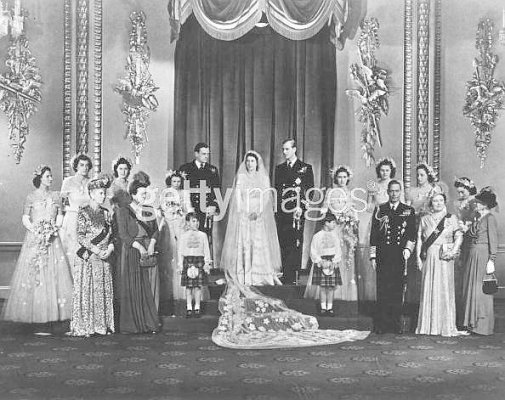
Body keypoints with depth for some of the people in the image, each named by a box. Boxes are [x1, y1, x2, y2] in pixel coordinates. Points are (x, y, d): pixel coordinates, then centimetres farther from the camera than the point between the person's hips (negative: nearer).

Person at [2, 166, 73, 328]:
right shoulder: (31, 197, 3)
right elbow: (25, 218, -1)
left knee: (54, 273, -3)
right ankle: (33, 314, -1)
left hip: (52, 239, 3)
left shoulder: (55, 196, 11)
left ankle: (51, 312, 0)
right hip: (34, 239, -2)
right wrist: (36, 230, -14)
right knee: (33, 275, -4)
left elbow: (60, 216, 10)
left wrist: (55, 227, -8)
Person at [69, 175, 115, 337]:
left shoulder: (106, 213, 12)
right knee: (87, 291, -3)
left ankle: (102, 325, 13)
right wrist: (95, 250, -17)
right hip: (87, 258, -6)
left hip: (104, 258, 6)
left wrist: (110, 248, -5)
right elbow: (80, 236, -11)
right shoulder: (83, 212, -5)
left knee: (104, 292, 6)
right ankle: (85, 327, 2)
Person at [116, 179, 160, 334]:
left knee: (146, 286, 2)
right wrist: (139, 246, -16)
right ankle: (131, 324, 4)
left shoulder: (149, 211, 13)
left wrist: (152, 244, -8)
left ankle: (148, 322, 8)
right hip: (131, 251, -4)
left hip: (148, 250, 4)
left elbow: (156, 230, 10)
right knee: (131, 287, -2)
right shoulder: (123, 211, -2)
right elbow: (123, 234, -9)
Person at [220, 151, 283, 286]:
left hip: (260, 217, 1)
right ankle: (243, 278, -8)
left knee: (260, 244, -7)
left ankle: (260, 277, -6)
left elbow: (266, 198, 1)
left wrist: (258, 212, -13)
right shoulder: (240, 177, 9)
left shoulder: (264, 178, 9)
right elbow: (237, 196, 3)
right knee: (243, 244, -7)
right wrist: (242, 211, -10)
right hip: (243, 216, 0)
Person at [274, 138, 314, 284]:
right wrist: (276, 208, 5)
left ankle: (291, 278, -7)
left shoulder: (306, 168, 4)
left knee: (295, 245, -8)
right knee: (283, 245, 3)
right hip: (281, 212, 4)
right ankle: (286, 276, 8)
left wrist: (301, 207, -13)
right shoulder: (279, 168, 18)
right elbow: (276, 189, 17)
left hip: (297, 213, -4)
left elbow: (310, 190, -1)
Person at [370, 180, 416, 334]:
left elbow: (412, 234, 9)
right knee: (382, 290, -4)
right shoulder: (379, 210, 10)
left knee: (397, 291, -1)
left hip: (400, 255, 0)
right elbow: (373, 234, 8)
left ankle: (395, 325, 5)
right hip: (383, 255, 0)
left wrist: (407, 250, -5)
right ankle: (380, 325, -1)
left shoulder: (409, 210, 11)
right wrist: (373, 256, 3)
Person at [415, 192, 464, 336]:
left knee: (444, 289, -3)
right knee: (428, 289, 1)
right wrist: (418, 257, 3)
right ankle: (428, 325, 6)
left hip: (444, 258, -2)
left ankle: (446, 326, 3)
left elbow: (459, 236, 3)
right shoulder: (424, 219, 12)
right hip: (429, 258, 2)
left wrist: (454, 251, -11)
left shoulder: (451, 218, 7)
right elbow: (419, 239, 11)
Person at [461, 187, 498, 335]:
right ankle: (472, 322, 17)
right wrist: (466, 229, -1)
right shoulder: (477, 218, 16)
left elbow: (493, 241, -13)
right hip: (473, 255, 8)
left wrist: (491, 261, -17)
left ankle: (483, 325, 4)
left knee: (481, 290, -4)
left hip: (483, 255, -8)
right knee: (471, 288, 9)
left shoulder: (490, 218, -8)